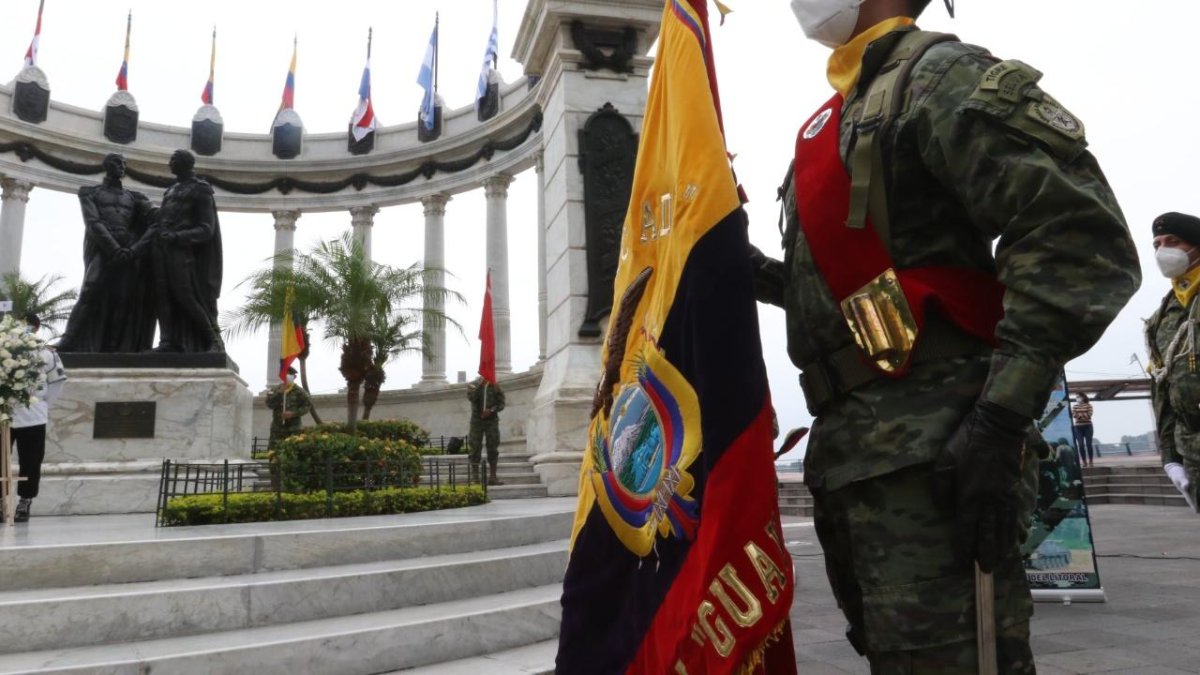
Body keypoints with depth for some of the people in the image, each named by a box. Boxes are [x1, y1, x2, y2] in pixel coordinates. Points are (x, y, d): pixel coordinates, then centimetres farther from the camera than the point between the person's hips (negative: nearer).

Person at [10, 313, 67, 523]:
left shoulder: (45, 353, -1)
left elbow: (59, 378, 9)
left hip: (32, 417, -1)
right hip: (4, 415, 1)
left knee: (30, 463, 5)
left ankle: (25, 502, 15)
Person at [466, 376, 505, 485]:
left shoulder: (496, 386, 7)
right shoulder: (473, 385, 4)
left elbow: (501, 403, 3)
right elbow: (471, 398, -15)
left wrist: (491, 410, -13)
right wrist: (480, 385, -23)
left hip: (492, 420, 1)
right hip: (477, 421, -1)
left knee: (493, 448, -1)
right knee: (475, 448, -1)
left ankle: (493, 476, 2)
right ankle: (475, 476, 5)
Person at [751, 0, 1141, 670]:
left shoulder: (938, 75, -4)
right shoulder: (838, 118, 23)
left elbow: (1085, 240, -16)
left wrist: (999, 421, -22)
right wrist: (765, 274, 9)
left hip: (924, 445, -9)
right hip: (847, 444, 9)